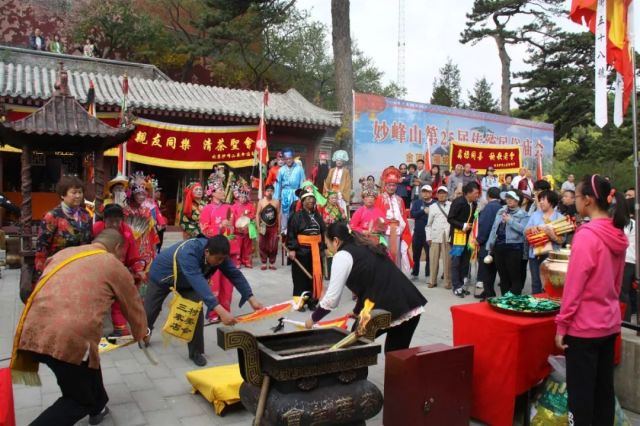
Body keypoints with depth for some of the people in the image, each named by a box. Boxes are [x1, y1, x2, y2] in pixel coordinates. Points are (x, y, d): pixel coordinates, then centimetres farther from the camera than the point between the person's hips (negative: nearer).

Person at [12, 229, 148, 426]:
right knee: (79, 401, 16)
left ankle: (98, 407, 48)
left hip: (32, 332, 7)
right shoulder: (114, 265, 11)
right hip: (69, 338, -6)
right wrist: (141, 333, 42)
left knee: (90, 359, 33)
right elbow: (133, 306, 22)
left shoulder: (62, 253, 24)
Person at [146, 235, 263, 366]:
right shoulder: (188, 253, -47)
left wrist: (251, 299, -34)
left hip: (186, 280, 4)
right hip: (162, 275, -4)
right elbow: (199, 283, -57)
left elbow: (235, 274, -23)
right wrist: (221, 312, -65)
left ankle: (196, 352, 2)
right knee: (150, 310, 14)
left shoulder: (217, 253, -27)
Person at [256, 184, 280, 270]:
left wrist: (279, 227, 3)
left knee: (273, 246, 1)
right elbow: (258, 214, 0)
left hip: (273, 226, 1)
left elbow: (278, 215, 7)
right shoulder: (261, 202, 0)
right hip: (264, 227, -1)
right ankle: (264, 263, 10)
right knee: (262, 245, 0)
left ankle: (272, 263, 11)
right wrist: (258, 226, -8)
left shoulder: (276, 202, 4)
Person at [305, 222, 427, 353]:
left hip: (387, 310, -7)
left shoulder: (342, 255, 0)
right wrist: (357, 311, 41)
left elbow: (332, 298, 2)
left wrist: (313, 318, 17)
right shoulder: (365, 248, 23)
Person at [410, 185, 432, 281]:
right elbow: (412, 214, -8)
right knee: (416, 255, 12)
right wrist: (423, 211, -16)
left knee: (429, 255, 2)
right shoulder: (416, 203, 7)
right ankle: (414, 273, 24)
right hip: (418, 233, 3)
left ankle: (428, 275, 11)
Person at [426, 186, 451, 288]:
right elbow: (429, 224, 13)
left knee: (447, 260, -2)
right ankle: (432, 281, 13)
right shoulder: (432, 207, 13)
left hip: (448, 236, -2)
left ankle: (448, 282, 6)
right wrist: (428, 237, 5)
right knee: (433, 259, 3)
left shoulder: (452, 205, 6)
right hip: (435, 236, 2)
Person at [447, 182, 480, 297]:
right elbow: (450, 219, -14)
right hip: (457, 235, -6)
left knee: (465, 261, 10)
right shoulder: (458, 202, -14)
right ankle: (456, 286, 4)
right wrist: (462, 226, -21)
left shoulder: (474, 204, 4)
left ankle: (461, 285, 19)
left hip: (468, 235, 6)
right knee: (456, 261, -3)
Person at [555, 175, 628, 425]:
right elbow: (617, 282, 14)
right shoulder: (618, 234, 5)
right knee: (603, 388, 17)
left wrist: (561, 324, -12)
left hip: (584, 325, -8)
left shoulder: (586, 235, -18)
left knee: (580, 392, 4)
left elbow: (574, 285, -18)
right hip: (609, 323, 8)